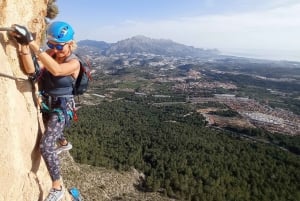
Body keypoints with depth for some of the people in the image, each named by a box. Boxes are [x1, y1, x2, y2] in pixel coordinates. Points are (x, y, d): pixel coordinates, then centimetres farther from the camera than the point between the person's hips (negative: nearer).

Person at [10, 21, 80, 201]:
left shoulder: (74, 63, -23)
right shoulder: (50, 53, -7)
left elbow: (56, 70, -44)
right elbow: (31, 71, -19)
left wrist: (32, 42, -46)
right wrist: (23, 45, -33)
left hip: (62, 107, -7)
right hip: (47, 104, 7)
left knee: (45, 146, -16)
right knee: (52, 132, 32)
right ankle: (64, 144, 67)